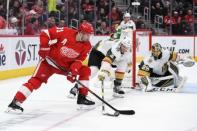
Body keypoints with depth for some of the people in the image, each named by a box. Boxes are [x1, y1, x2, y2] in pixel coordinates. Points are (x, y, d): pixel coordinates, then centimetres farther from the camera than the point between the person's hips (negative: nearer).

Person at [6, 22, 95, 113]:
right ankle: (15, 103, -21)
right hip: (50, 61, -5)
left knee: (85, 71, -3)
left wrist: (74, 69, -24)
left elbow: (79, 60, -7)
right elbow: (46, 33, -16)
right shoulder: (66, 32, -23)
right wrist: (44, 46, -21)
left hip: (66, 65, 5)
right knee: (36, 80, -19)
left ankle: (82, 98, 6)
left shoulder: (87, 46, -8)